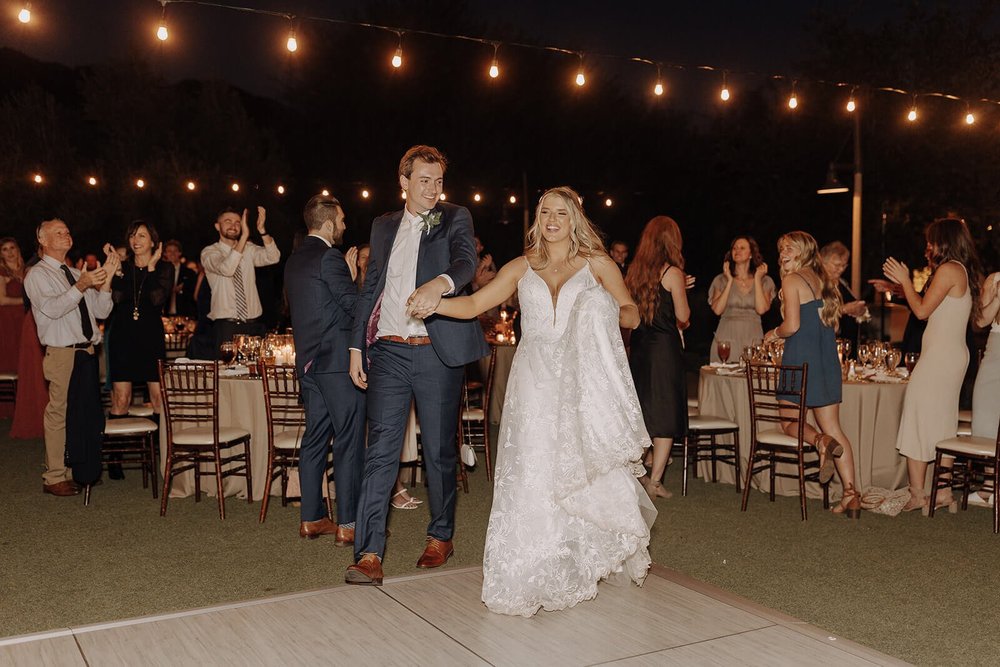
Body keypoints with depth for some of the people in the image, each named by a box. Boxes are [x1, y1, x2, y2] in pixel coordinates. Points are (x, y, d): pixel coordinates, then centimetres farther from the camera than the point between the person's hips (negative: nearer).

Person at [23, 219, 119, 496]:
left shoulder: (76, 274, 20)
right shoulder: (37, 275, -1)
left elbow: (101, 311, 11)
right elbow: (52, 309, -18)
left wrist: (106, 280, -3)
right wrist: (80, 286, -29)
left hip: (87, 352, 7)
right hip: (62, 354, -7)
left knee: (88, 413, 11)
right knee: (59, 414, -4)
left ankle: (82, 471, 22)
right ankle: (54, 477, 5)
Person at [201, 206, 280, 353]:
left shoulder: (249, 249, 11)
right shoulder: (209, 252, 0)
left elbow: (273, 258, -6)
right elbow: (226, 269, -21)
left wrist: (262, 230, -20)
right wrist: (244, 236, -26)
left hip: (254, 325, 3)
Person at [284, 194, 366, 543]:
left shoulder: (294, 260, 15)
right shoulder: (330, 258, -14)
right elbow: (356, 305, -14)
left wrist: (346, 277, 13)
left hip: (309, 361, 9)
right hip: (339, 360, -9)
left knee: (315, 439, 12)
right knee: (349, 442, -3)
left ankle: (311, 518, 18)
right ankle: (347, 524, 0)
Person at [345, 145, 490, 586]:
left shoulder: (455, 219, 4)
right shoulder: (384, 226, 16)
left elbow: (466, 261, -17)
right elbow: (369, 289, 17)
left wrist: (440, 283, -39)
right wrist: (356, 347, 11)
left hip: (437, 352, -2)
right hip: (388, 352, 3)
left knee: (439, 450, 8)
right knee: (380, 450, -4)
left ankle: (440, 537, 26)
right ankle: (369, 554, -4)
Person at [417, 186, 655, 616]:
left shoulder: (596, 264, 9)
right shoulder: (522, 268, 13)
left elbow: (632, 316, 8)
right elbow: (474, 304, 4)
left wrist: (606, 313, -14)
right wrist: (433, 304, -13)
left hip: (583, 382, -1)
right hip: (535, 382, 1)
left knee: (584, 472, -4)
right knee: (531, 474, -4)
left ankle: (580, 564, 17)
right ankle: (536, 575, 6)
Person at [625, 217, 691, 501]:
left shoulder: (634, 270, 5)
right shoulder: (672, 272, -10)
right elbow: (683, 316, -9)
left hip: (638, 347, 6)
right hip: (665, 348, -6)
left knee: (638, 415, 15)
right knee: (666, 416, 3)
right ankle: (654, 481, 3)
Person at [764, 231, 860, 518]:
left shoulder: (791, 280, -8)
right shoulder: (822, 280, 14)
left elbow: (792, 325, -16)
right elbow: (830, 320, 18)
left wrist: (774, 333, 4)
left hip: (801, 357, -7)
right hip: (828, 358, 7)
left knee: (790, 421, 9)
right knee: (833, 428, 7)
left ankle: (821, 441, -22)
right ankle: (851, 494, 0)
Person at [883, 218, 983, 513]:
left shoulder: (948, 270, -14)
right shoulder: (966, 271, 15)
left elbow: (922, 310, -13)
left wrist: (904, 279, -2)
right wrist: (903, 283, 20)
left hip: (940, 354, -10)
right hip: (954, 354, 10)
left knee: (918, 420, -5)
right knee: (942, 423, 13)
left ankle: (917, 494, -2)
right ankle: (944, 493, 19)